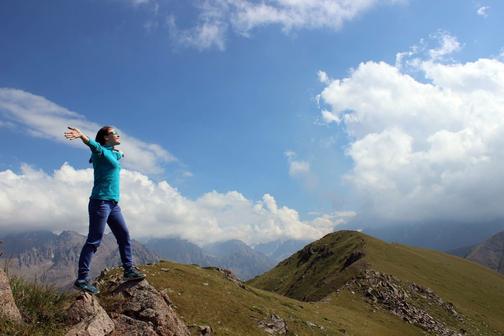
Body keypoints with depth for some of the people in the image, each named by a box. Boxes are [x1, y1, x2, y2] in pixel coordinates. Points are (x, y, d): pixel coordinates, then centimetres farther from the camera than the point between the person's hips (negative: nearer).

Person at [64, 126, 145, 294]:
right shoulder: (101, 151, -6)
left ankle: (129, 270, 22)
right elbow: (92, 143, -29)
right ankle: (82, 279, -5)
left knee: (124, 236, 12)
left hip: (113, 204, 9)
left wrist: (120, 155, 67)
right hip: (101, 202, -9)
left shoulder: (114, 153, 18)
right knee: (94, 241, -9)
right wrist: (80, 135, -50)